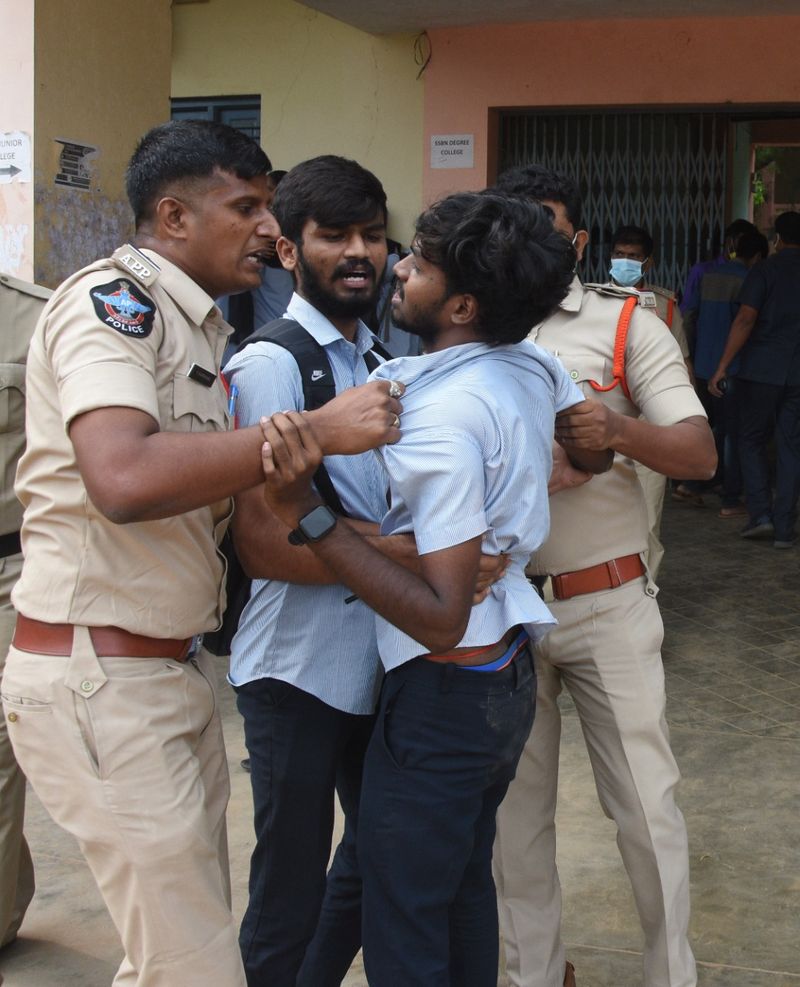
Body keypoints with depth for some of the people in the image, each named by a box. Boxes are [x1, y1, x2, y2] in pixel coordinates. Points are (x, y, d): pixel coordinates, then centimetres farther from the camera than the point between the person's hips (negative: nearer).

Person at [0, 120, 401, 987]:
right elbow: (124, 478, -30)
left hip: (174, 667, 9)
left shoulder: (195, 325, 17)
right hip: (99, 678, -9)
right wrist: (316, 430, -25)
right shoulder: (112, 300, -12)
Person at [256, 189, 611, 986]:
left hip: (444, 697, -9)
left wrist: (306, 514, -34)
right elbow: (598, 453, 20)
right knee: (466, 889, 24)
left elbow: (441, 619, -29)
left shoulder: (443, 418, -26)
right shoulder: (537, 368, -1)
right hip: (508, 677, 9)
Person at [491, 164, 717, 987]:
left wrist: (619, 431, -28)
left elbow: (700, 453, -9)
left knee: (646, 806, 4)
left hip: (604, 604, -2)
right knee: (513, 807, 13)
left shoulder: (628, 326, -2)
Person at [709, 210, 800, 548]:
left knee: (752, 441, 12)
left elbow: (745, 320, -13)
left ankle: (760, 513, 1)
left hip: (760, 370, -3)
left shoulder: (764, 270, -4)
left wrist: (722, 367, -11)